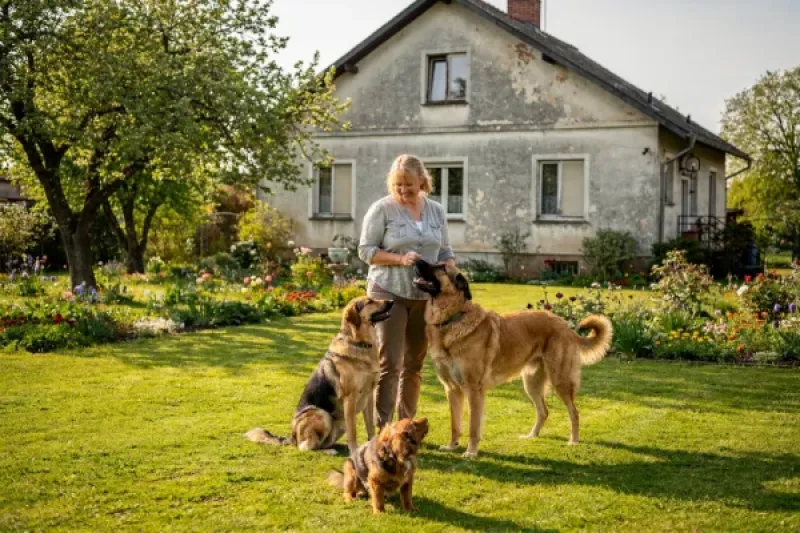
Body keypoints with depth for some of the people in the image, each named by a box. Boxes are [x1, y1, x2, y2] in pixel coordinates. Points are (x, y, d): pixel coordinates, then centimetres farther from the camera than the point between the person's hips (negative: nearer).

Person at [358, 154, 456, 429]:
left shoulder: (437, 211, 10)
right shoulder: (382, 209, -5)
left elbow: (444, 251, 16)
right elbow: (365, 250, -6)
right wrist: (400, 259, -19)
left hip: (425, 296, 5)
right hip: (389, 293, -5)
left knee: (414, 365, 10)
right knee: (391, 363, -8)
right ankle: (381, 429, -4)